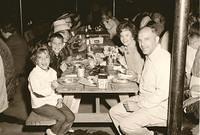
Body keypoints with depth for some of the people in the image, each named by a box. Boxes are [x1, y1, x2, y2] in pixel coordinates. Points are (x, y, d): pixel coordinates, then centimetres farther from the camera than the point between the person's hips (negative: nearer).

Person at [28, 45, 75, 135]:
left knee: (71, 117, -8)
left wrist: (59, 99, 0)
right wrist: (51, 87, -33)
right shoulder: (34, 74, -16)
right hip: (40, 104, -7)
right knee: (62, 118, -20)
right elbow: (38, 92, -23)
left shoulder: (52, 72, 7)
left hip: (53, 101, 7)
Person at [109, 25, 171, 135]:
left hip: (160, 107, -10)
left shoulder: (164, 59, -22)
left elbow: (163, 93, -28)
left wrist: (139, 105, -20)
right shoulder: (149, 57, 11)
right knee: (114, 111, 7)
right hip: (144, 99, 10)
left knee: (126, 125, -20)